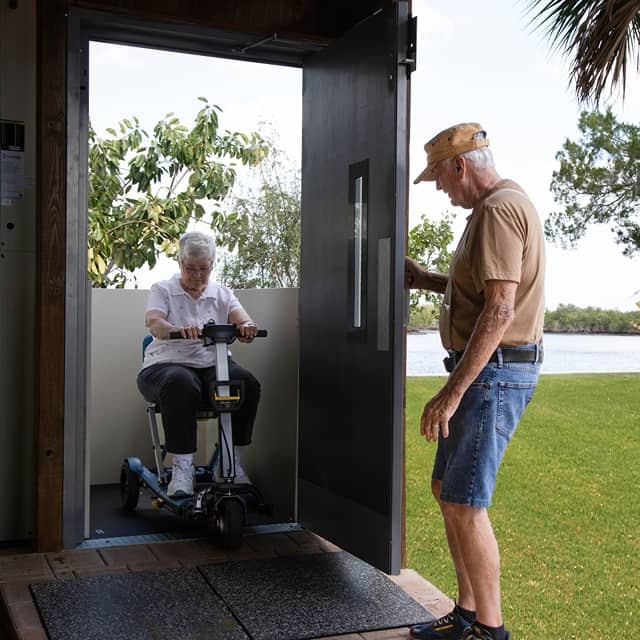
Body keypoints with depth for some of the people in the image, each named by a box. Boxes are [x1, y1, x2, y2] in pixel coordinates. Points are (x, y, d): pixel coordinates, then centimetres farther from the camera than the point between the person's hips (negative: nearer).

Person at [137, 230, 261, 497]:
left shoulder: (221, 293, 16)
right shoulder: (162, 290, 8)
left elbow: (242, 319, -2)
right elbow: (154, 322, -13)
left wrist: (247, 327, -29)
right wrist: (179, 330, -36)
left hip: (213, 366, 3)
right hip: (167, 364, -3)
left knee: (247, 383, -28)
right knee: (181, 383, -38)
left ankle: (232, 462, -17)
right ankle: (182, 467, -33)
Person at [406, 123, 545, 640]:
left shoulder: (498, 210, -16)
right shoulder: (504, 205, 18)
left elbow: (498, 312, -24)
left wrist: (452, 392, -25)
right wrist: (426, 280, 24)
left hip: (493, 371, -11)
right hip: (490, 370, 11)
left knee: (464, 502, -6)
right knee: (447, 490, 14)